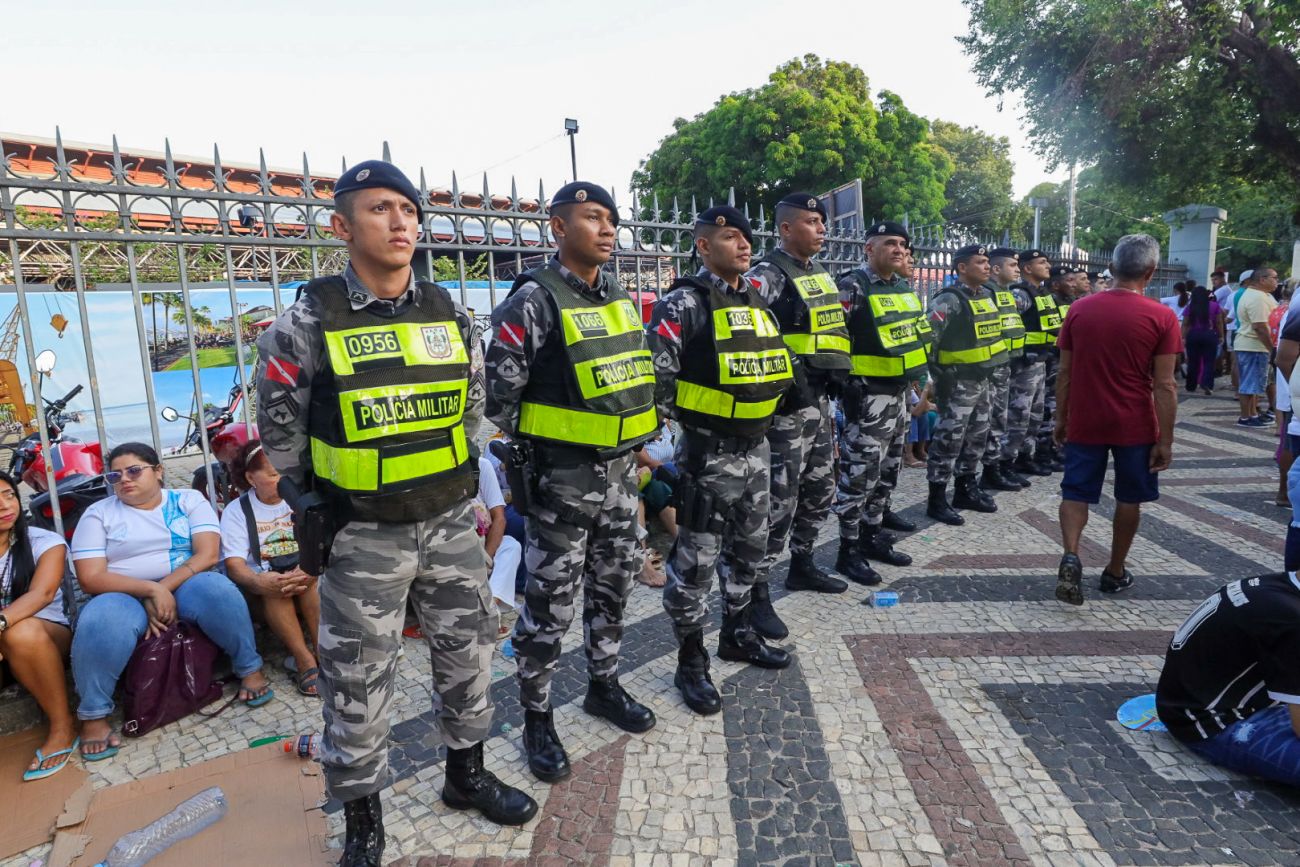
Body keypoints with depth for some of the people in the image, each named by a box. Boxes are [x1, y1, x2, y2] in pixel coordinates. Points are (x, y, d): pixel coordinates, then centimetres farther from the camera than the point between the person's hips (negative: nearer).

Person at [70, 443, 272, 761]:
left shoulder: (188, 500, 6)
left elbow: (207, 554, -6)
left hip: (185, 586, 0)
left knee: (215, 589, -34)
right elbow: (90, 577, -6)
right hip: (123, 595, 0)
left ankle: (250, 670, -16)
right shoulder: (98, 514, 6)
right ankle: (93, 716, -16)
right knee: (102, 622, -35)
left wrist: (165, 590, -19)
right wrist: (151, 590, -19)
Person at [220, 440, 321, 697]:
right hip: (263, 582, -1)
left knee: (313, 578, -33)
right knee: (274, 589, -34)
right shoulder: (236, 511, 1)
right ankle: (304, 659, -31)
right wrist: (259, 582, -35)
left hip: (304, 578, 1)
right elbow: (234, 564, -11)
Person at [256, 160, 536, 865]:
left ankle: (466, 774, 41)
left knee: (467, 653, 16)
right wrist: (316, 504, 5)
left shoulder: (450, 316, 1)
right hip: (364, 535, -3)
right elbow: (281, 433, 0)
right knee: (357, 683, 8)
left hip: (452, 521, 4)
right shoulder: (307, 322, -10)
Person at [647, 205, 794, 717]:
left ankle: (737, 634, 39)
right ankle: (690, 662, 16)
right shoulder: (685, 304, -13)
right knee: (695, 562, 1)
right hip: (708, 454, -8)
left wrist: (761, 418, 17)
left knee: (748, 550, 19)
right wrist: (689, 421, -10)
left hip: (755, 449, 8)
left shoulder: (756, 302, 12)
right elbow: (652, 374, -18)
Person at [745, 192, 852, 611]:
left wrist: (837, 374, 21)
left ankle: (801, 566, 37)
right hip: (786, 406, -9)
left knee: (820, 491, 19)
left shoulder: (820, 273, 16)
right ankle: (755, 594, 6)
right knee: (779, 502, -5)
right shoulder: (768, 275, -13)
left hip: (819, 402, 9)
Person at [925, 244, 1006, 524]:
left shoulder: (988, 295, 12)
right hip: (958, 382, -9)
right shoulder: (949, 300, -16)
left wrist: (991, 367, 21)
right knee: (949, 439, -5)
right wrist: (939, 374, -19)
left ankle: (966, 490, 30)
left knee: (976, 436, 16)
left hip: (982, 379, 9)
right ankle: (937, 499, 2)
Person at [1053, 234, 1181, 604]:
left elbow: (1064, 372, 1)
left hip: (1084, 423, 1)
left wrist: (1060, 419, 10)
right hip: (1135, 427, -1)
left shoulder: (1079, 309, -2)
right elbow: (1164, 385, -10)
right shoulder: (1162, 317, -9)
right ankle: (1115, 572, 25)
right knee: (1129, 498, 14)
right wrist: (1165, 439, -4)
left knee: (1076, 492, 8)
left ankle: (1070, 556, -15)